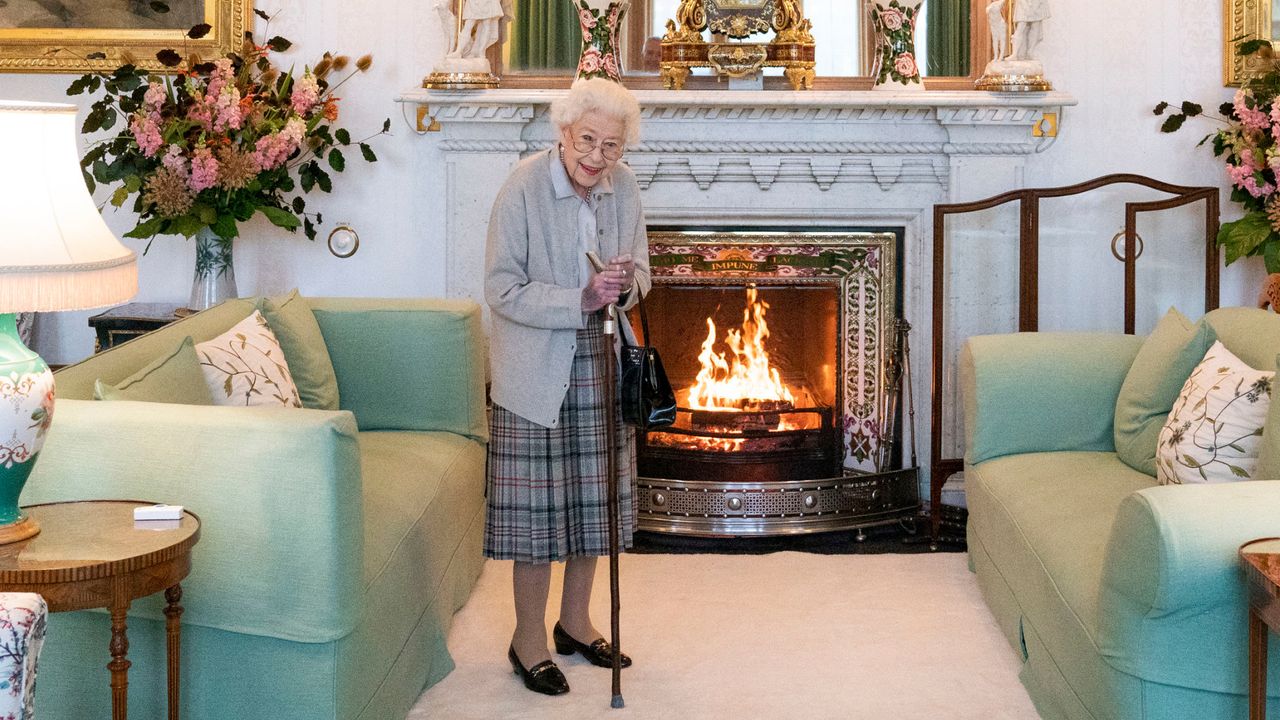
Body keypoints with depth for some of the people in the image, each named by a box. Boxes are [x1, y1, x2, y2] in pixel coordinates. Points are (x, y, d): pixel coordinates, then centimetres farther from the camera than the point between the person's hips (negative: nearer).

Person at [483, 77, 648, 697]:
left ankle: (574, 622, 30)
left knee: (594, 499, 13)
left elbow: (640, 271, 11)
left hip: (601, 366, 6)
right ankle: (527, 639, 14)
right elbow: (503, 290, -17)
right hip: (536, 371, -5)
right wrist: (581, 300, -26)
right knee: (537, 505, -1)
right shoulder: (523, 187, -16)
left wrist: (627, 284, -13)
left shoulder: (622, 187, 0)